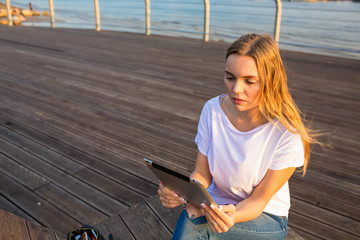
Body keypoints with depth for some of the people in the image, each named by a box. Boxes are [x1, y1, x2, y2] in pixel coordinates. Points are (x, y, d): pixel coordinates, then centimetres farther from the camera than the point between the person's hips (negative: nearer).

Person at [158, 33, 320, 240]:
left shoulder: (287, 132, -22)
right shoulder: (212, 110, -11)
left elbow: (259, 200, -15)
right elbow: (202, 173, -6)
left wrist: (231, 216, -37)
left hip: (266, 218, -3)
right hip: (217, 205, 3)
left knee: (191, 222, -30)